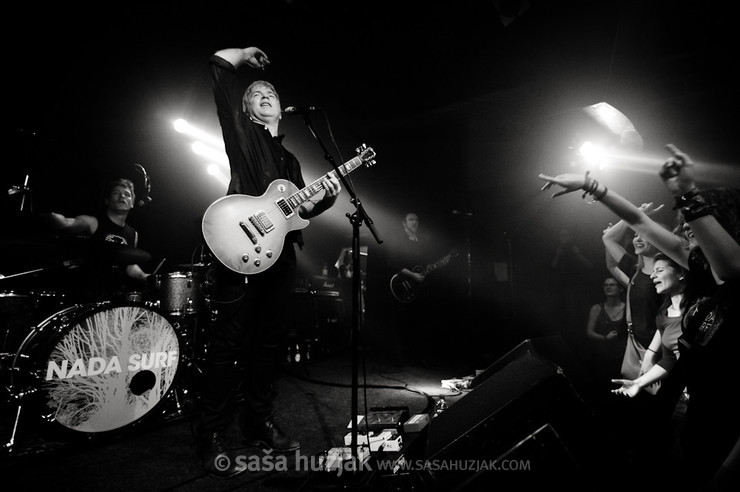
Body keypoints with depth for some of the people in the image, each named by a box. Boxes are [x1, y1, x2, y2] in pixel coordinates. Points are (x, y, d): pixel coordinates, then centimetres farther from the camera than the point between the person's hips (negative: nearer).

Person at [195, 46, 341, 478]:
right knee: (231, 343, -5)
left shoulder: (289, 159, 25)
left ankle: (259, 423, 25)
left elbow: (300, 209, 23)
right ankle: (212, 437, 9)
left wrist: (325, 197, 6)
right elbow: (220, 63, 3)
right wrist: (247, 55, 19)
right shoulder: (241, 132, 8)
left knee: (271, 341, 11)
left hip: (281, 254, 7)